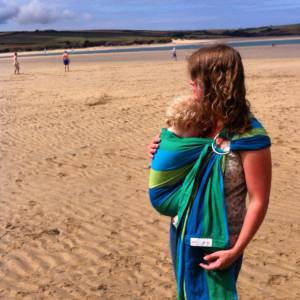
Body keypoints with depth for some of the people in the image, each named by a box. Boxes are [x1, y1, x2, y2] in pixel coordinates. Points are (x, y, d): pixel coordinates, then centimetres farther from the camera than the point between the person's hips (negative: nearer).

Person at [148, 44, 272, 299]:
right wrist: (174, 138, -7)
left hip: (216, 243, -6)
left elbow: (259, 201, -18)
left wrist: (236, 250, -18)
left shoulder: (248, 137, -22)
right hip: (183, 232, 7)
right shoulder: (201, 123, -2)